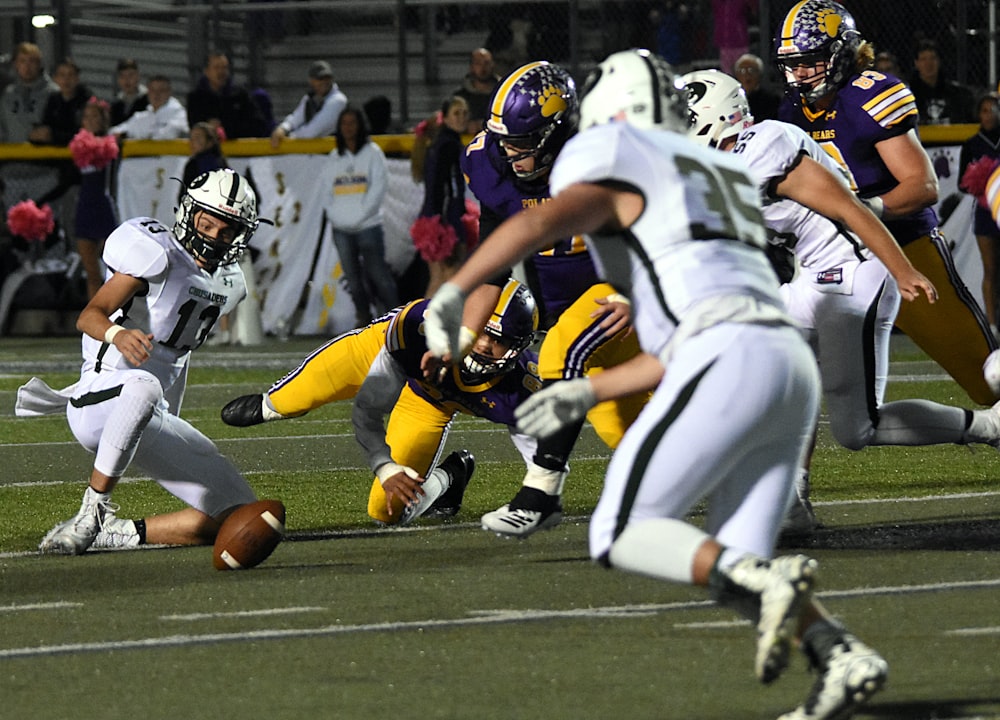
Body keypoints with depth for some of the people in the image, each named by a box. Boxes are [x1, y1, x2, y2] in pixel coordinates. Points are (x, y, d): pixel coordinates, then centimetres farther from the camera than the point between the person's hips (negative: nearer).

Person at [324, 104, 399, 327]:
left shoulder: (372, 152, 1)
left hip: (368, 225, -4)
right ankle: (363, 319, 12)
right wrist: (333, 213, -2)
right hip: (341, 228, 4)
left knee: (378, 274, -7)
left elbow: (379, 186, -5)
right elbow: (328, 188, 14)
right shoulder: (334, 157, 13)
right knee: (353, 277, 5)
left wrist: (361, 214, -11)